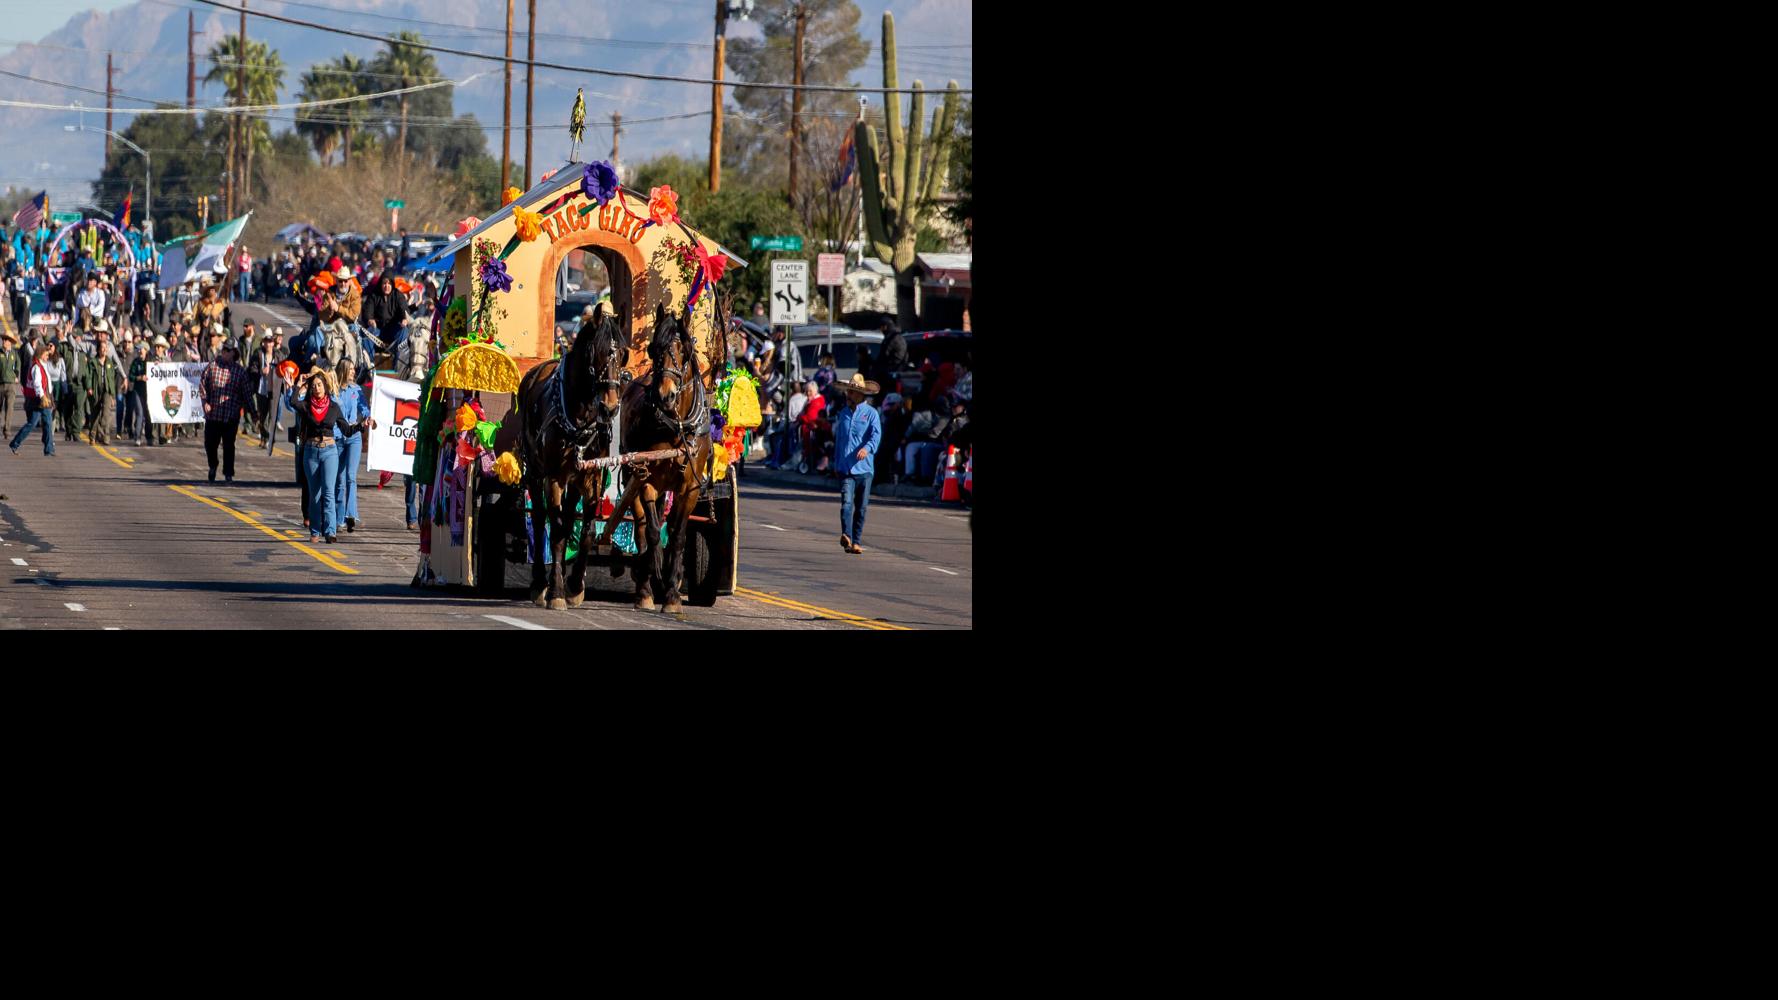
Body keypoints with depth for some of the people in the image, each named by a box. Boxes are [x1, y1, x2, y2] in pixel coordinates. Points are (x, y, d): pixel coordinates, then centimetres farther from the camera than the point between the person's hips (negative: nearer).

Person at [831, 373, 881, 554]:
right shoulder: (844, 414, 15)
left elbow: (876, 435, -13)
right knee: (846, 502, -17)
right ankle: (846, 536, -32)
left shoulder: (871, 413, 1)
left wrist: (867, 448, -33)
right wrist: (836, 463, 23)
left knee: (861, 507, 4)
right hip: (845, 468, 2)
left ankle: (855, 542, 13)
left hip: (864, 468, -2)